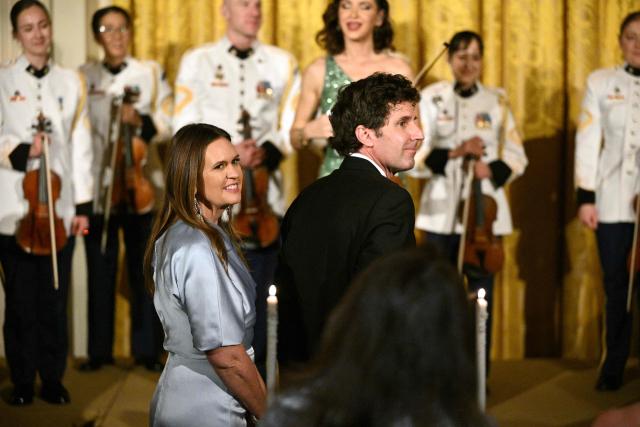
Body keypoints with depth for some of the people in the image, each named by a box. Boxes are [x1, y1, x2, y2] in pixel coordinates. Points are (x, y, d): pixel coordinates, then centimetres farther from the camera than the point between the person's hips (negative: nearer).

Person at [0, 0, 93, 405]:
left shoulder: (71, 81, 9)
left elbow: (81, 145, 7)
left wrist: (83, 204, 3)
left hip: (60, 207, 2)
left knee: (55, 298, 3)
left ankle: (53, 379, 13)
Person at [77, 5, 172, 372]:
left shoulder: (151, 72, 6)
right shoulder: (84, 76, 6)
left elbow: (170, 122, 0)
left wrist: (142, 121, -19)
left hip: (141, 184, 0)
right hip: (97, 187, 0)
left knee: (144, 272, 3)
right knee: (100, 273, 4)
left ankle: (147, 349, 12)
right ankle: (99, 350, 13)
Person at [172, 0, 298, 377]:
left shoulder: (282, 63, 9)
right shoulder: (197, 61, 5)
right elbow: (186, 127, -2)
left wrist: (268, 152, -16)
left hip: (263, 193, 1)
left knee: (260, 295, 5)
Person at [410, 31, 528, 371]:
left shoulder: (496, 102, 6)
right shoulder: (431, 98, 2)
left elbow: (517, 157, 7)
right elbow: (414, 158, -3)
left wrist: (492, 170, -12)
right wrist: (454, 153, -17)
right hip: (441, 213, -1)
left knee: (481, 295, 1)